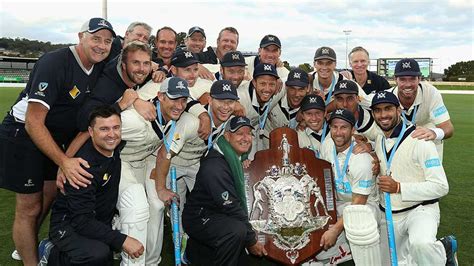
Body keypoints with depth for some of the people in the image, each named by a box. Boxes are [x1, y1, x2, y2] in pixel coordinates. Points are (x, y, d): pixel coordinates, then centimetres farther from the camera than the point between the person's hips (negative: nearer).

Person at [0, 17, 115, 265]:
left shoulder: (100, 67, -3)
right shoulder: (55, 63, -26)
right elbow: (33, 122, -28)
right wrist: (64, 161, -33)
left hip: (56, 137, 8)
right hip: (23, 135, -7)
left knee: (49, 198, 16)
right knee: (30, 208, 0)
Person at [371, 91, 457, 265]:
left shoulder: (419, 140, -16)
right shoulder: (378, 141, 5)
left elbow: (441, 187, -18)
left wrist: (398, 188, -23)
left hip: (420, 210, -7)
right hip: (388, 215, 7)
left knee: (420, 244, -37)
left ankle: (444, 250, -2)